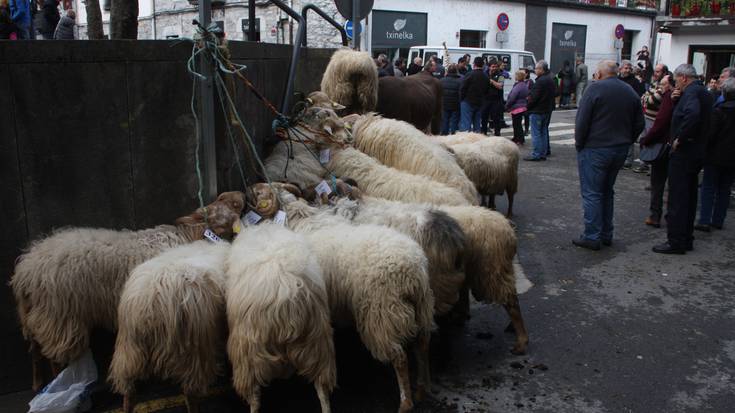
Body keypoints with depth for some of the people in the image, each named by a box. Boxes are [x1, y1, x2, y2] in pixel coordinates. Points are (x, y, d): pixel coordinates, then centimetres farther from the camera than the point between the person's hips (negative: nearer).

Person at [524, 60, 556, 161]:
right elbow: (554, 94, 20)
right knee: (544, 131, 18)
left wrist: (527, 106, -8)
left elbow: (534, 97, -21)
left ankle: (537, 154, -7)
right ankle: (544, 151, 25)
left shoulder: (540, 81, -19)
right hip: (548, 110, 10)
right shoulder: (550, 80, 12)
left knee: (536, 133, -6)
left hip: (537, 111, -10)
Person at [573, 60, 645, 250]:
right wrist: (625, 141, 17)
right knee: (607, 191, 17)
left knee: (591, 193, -1)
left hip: (595, 149, -6)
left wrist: (579, 143, -3)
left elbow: (582, 120, -15)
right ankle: (606, 234, 22)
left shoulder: (595, 88, -11)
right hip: (620, 150, 7)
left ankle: (592, 236, 0)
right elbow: (639, 124, 11)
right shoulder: (631, 92, 8)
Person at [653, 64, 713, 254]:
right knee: (689, 198, 16)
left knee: (677, 199, -4)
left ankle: (675, 242, 0)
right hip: (697, 151, 10)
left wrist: (679, 138, -24)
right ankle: (686, 239, 24)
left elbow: (692, 114, -34)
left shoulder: (691, 91, -16)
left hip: (683, 152, -10)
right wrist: (677, 99, 3)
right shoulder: (703, 92, 16)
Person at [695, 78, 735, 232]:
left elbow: (710, 135, -14)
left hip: (716, 157, -4)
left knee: (708, 187, 2)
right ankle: (718, 220, 16)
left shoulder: (718, 111, -14)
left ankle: (704, 220, -4)